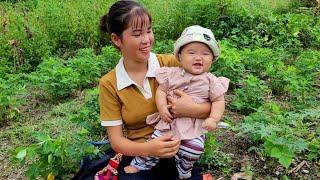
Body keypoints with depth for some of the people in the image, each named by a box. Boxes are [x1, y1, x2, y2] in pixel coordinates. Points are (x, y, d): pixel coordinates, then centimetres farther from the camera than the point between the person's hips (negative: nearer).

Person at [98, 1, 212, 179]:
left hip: (179, 153, 1)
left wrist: (193, 109, -28)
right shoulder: (109, 84, -5)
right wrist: (147, 148, -24)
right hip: (138, 160, -1)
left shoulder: (171, 63, -8)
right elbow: (116, 140, -5)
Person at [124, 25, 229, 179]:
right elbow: (161, 90, 3)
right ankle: (138, 165, 23)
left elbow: (218, 101, -1)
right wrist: (162, 107, -14)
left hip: (194, 126, -1)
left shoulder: (211, 81, -3)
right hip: (169, 119, 2)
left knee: (194, 149, -18)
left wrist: (213, 119, -17)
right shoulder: (172, 74, 1)